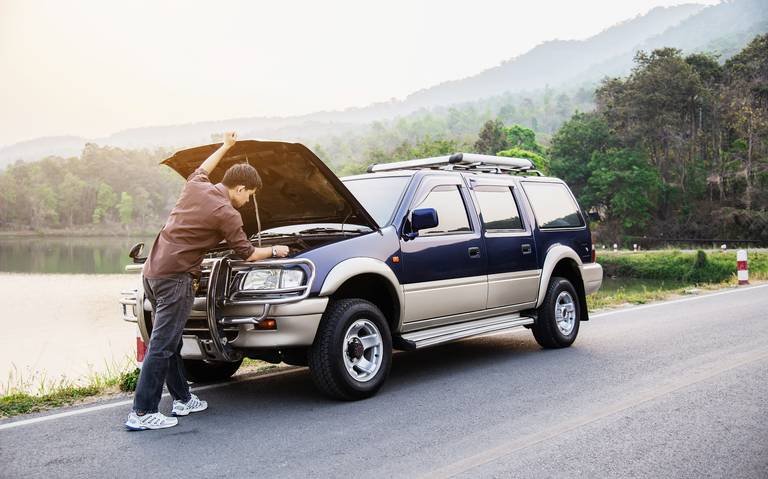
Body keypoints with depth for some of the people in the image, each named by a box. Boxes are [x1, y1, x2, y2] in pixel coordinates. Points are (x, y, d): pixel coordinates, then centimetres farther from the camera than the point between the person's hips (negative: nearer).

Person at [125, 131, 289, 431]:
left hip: (152, 271, 9)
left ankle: (182, 399, 28)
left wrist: (225, 146, 44)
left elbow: (201, 171, 37)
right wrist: (274, 251, 19)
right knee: (162, 346, -6)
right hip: (175, 277, -9)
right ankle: (142, 413, -4)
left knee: (170, 341, 16)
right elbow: (247, 254, 1)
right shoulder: (227, 215, -9)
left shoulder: (195, 187, 10)